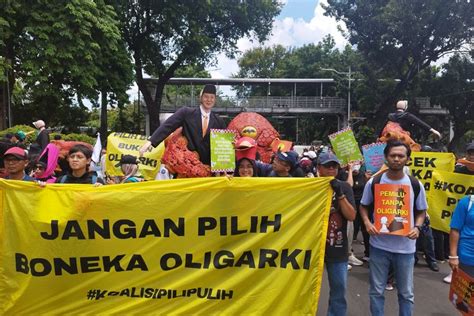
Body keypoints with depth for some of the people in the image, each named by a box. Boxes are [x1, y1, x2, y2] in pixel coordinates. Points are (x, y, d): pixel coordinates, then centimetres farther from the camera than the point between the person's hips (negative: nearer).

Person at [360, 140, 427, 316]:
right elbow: (364, 206, 6)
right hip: (379, 245, 0)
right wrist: (367, 223, -12)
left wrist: (417, 227, -11)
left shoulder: (416, 185, -3)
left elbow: (421, 211, 8)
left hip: (405, 247, 1)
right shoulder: (373, 182, -5)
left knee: (406, 293, 16)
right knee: (376, 290, 12)